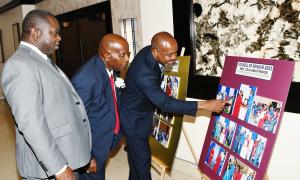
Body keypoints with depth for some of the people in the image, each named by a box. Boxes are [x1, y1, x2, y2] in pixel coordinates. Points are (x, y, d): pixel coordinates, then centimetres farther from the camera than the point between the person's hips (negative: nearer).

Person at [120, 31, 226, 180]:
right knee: (143, 160, 7)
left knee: (137, 156, 25)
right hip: (135, 121, -8)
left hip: (137, 114, 8)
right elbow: (165, 103, -35)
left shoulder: (148, 51, -12)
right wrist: (204, 105, -37)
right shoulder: (144, 73, -38)